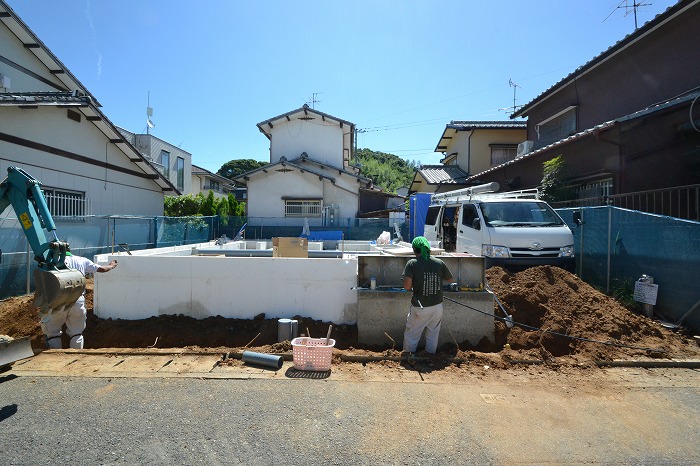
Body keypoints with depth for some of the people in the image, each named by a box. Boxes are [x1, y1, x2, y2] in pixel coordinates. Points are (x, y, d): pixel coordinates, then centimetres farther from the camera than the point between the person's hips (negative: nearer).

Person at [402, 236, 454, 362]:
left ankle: (408, 352, 28)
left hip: (419, 307, -3)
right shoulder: (439, 263, -6)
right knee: (433, 331, 23)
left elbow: (406, 286, -21)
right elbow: (450, 279, 10)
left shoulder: (412, 263, -15)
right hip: (437, 306, 3)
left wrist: (414, 285, 1)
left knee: (412, 331, 17)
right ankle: (431, 352, 36)